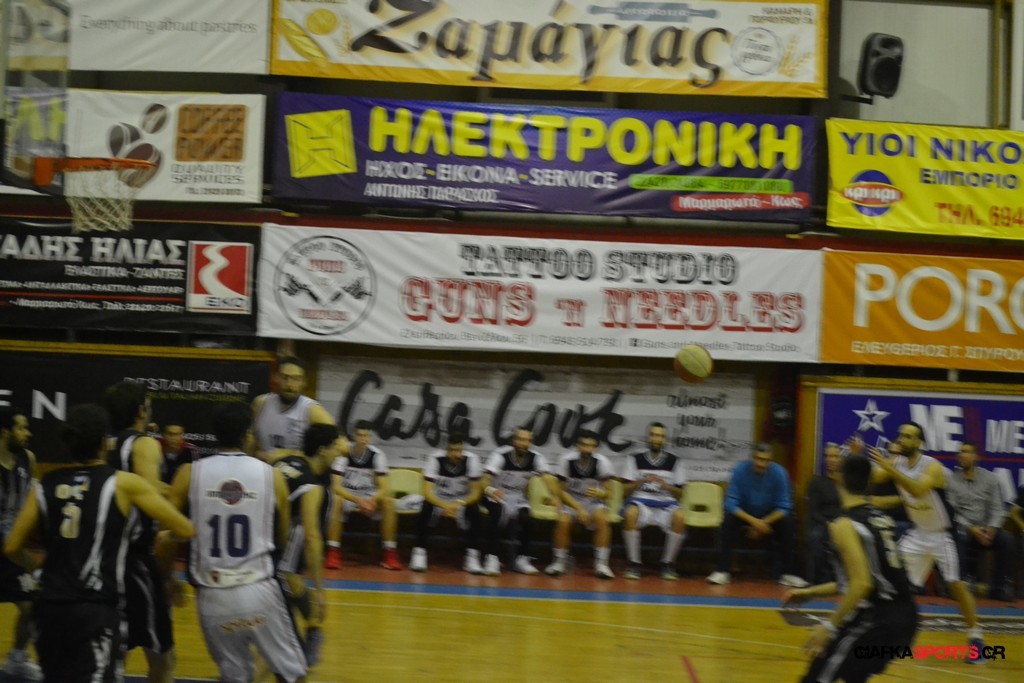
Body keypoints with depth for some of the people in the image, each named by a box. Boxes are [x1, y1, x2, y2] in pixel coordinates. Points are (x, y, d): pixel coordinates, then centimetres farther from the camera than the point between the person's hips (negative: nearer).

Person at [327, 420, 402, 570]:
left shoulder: (377, 455, -13)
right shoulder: (343, 453, -20)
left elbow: (385, 488, -15)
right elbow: (336, 487, -25)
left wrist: (372, 500, -37)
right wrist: (358, 500, -40)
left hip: (368, 496, 2)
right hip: (347, 494, -2)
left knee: (388, 501, -28)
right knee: (335, 501, -36)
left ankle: (390, 553, -19)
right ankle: (333, 552, -29)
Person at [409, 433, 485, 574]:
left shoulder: (472, 459, -18)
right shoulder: (435, 459, -22)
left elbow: (476, 492, -15)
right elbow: (427, 491, -27)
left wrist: (459, 504, -35)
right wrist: (445, 505, -46)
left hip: (463, 501, 1)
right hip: (438, 500, -1)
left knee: (474, 511, -29)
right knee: (426, 509, -32)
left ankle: (472, 558, -20)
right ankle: (419, 554, -20)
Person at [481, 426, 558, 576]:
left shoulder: (535, 457, -10)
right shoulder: (501, 454, -19)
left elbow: (548, 477, -24)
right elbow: (485, 480, -28)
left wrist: (555, 498, -43)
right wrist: (490, 490, -53)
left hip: (518, 499, 3)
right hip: (497, 497, -3)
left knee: (527, 518, -25)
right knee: (498, 514, -33)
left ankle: (522, 559, -4)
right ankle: (492, 558, -27)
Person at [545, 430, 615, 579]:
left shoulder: (602, 462, -13)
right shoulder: (567, 460, -13)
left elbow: (608, 492, -6)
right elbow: (562, 491, -7)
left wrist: (600, 493, -32)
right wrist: (579, 508, -20)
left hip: (594, 501, 0)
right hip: (572, 500, 0)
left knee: (602, 518, -32)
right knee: (563, 520, -30)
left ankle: (601, 564, -24)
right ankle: (559, 561, -12)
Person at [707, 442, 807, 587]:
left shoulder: (779, 473, -19)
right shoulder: (740, 470, -22)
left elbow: (784, 507, -15)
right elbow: (731, 503, -23)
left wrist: (764, 523, -30)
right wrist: (753, 521, -36)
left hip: (770, 515, 1)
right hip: (744, 513, -1)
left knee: (787, 523, -26)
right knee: (729, 520, -31)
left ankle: (786, 573, -16)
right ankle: (722, 571, -25)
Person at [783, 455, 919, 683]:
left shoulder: (844, 525, -11)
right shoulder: (882, 519, 15)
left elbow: (862, 584, -21)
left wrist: (829, 626, -16)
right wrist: (811, 593, 29)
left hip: (877, 618, -8)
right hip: (905, 616, 8)